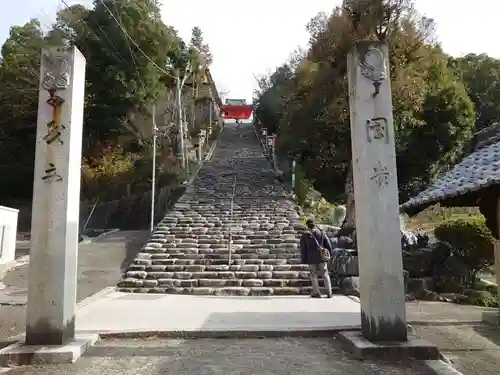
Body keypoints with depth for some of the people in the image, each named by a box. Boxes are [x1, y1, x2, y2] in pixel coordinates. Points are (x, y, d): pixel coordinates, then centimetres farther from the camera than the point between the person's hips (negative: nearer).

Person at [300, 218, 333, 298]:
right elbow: (328, 244, 4)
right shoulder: (322, 233, 1)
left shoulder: (305, 235, -3)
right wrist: (330, 254, 15)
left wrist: (303, 259, 6)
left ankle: (316, 293, 6)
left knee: (314, 276, 7)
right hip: (322, 258, 2)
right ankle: (329, 292, 8)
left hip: (311, 259, -1)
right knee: (325, 275, 9)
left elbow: (302, 248, -1)